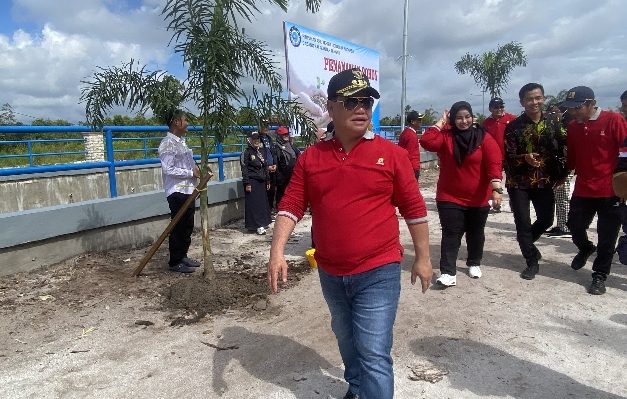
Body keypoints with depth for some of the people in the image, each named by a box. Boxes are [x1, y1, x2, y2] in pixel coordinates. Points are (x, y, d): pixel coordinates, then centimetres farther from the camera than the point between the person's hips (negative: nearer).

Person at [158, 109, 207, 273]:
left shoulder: (182, 142, 16)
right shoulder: (168, 143, -13)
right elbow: (168, 169, -21)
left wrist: (198, 170, 3)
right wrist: (191, 173, -16)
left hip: (188, 190, 9)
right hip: (177, 192, -9)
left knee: (188, 226, 15)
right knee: (178, 228, -2)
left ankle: (183, 256, 28)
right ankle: (175, 262, 8)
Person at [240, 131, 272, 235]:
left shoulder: (262, 151, 14)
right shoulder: (246, 152, -6)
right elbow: (244, 169, -9)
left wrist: (268, 181, 17)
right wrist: (247, 183, -14)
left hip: (261, 181, 7)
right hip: (252, 182, -7)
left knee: (263, 202, 8)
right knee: (254, 204, -6)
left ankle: (263, 223, 19)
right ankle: (257, 225, -4)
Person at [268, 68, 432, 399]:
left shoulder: (391, 153, -6)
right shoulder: (310, 157, 0)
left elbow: (414, 208, -1)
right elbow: (291, 206, -1)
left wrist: (422, 258, 1)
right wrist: (277, 250, -13)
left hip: (378, 273, -4)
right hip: (330, 274, 4)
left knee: (374, 354, -3)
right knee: (346, 340, 26)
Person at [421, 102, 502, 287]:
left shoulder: (484, 137, -6)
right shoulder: (445, 136, -4)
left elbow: (494, 163, -14)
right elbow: (427, 141, -23)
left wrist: (496, 189, -24)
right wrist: (441, 122, -14)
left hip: (478, 198, 1)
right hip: (450, 197, -1)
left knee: (476, 233, 17)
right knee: (451, 234, -4)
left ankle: (474, 264, 37)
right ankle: (448, 272, -3)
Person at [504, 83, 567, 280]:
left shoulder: (554, 123, 2)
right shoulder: (513, 126, -7)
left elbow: (563, 149, 7)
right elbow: (509, 156, -10)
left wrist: (560, 174, 0)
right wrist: (524, 158, -28)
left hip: (545, 181, 3)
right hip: (519, 183, -3)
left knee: (546, 220, 10)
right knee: (523, 223, 0)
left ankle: (526, 243, 40)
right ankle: (532, 262, 16)